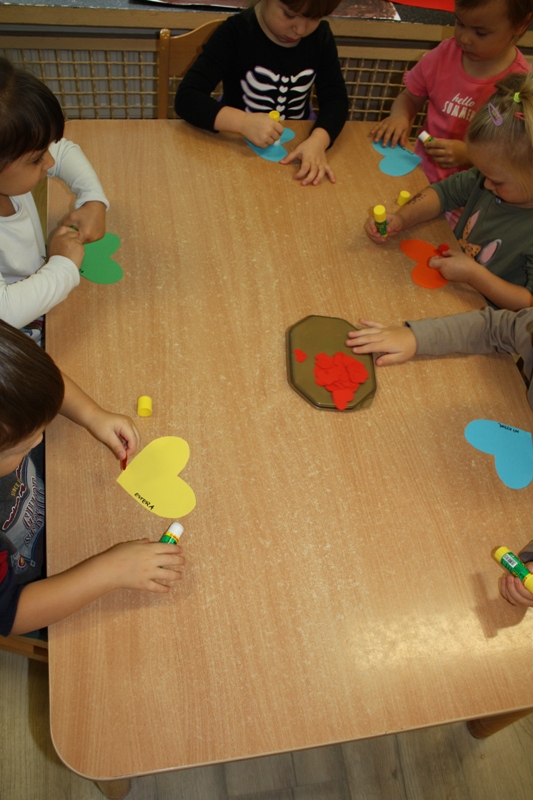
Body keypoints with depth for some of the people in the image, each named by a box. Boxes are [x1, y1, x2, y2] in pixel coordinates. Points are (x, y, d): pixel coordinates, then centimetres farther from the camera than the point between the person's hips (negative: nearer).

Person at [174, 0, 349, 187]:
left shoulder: (321, 36, -3)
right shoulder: (235, 32, -16)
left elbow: (335, 98, -9)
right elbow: (186, 98, -23)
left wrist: (318, 140, -31)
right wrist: (244, 122, -39)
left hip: (297, 146, 3)